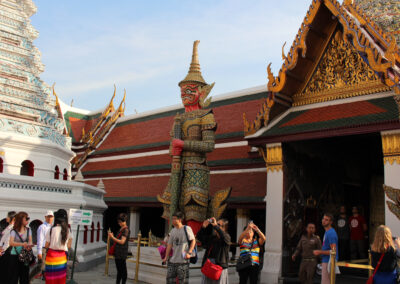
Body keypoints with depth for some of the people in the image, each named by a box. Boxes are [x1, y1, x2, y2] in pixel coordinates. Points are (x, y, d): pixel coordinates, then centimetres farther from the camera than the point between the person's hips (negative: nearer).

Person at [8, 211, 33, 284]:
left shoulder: (28, 230, 7)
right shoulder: (14, 231, -5)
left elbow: (30, 241, 4)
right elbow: (11, 243, -17)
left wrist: (29, 245, -21)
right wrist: (22, 244, -33)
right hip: (15, 256, -4)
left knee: (25, 276, 6)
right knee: (13, 276, -2)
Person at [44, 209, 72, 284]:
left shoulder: (51, 230, -11)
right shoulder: (68, 231, -2)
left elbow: (46, 246, -6)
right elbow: (69, 246, 1)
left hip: (52, 256, -3)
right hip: (62, 257, 3)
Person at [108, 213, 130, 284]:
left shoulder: (126, 230, -14)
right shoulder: (121, 229, 13)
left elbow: (122, 241, -22)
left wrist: (112, 237, -19)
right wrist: (112, 237, 5)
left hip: (122, 254, -9)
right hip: (118, 253, 9)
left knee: (123, 270, 0)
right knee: (119, 270, 16)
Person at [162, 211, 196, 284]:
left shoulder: (187, 228, -4)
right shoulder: (172, 231, 11)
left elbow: (193, 240, -4)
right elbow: (169, 245, 13)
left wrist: (189, 252, -14)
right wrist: (166, 257, 9)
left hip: (183, 260, -6)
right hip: (172, 261, 6)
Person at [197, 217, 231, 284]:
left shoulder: (227, 237, -1)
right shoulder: (211, 237, 13)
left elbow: (223, 235, -25)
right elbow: (199, 236, 14)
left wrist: (215, 226, -21)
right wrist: (203, 226, 0)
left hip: (220, 266, -5)